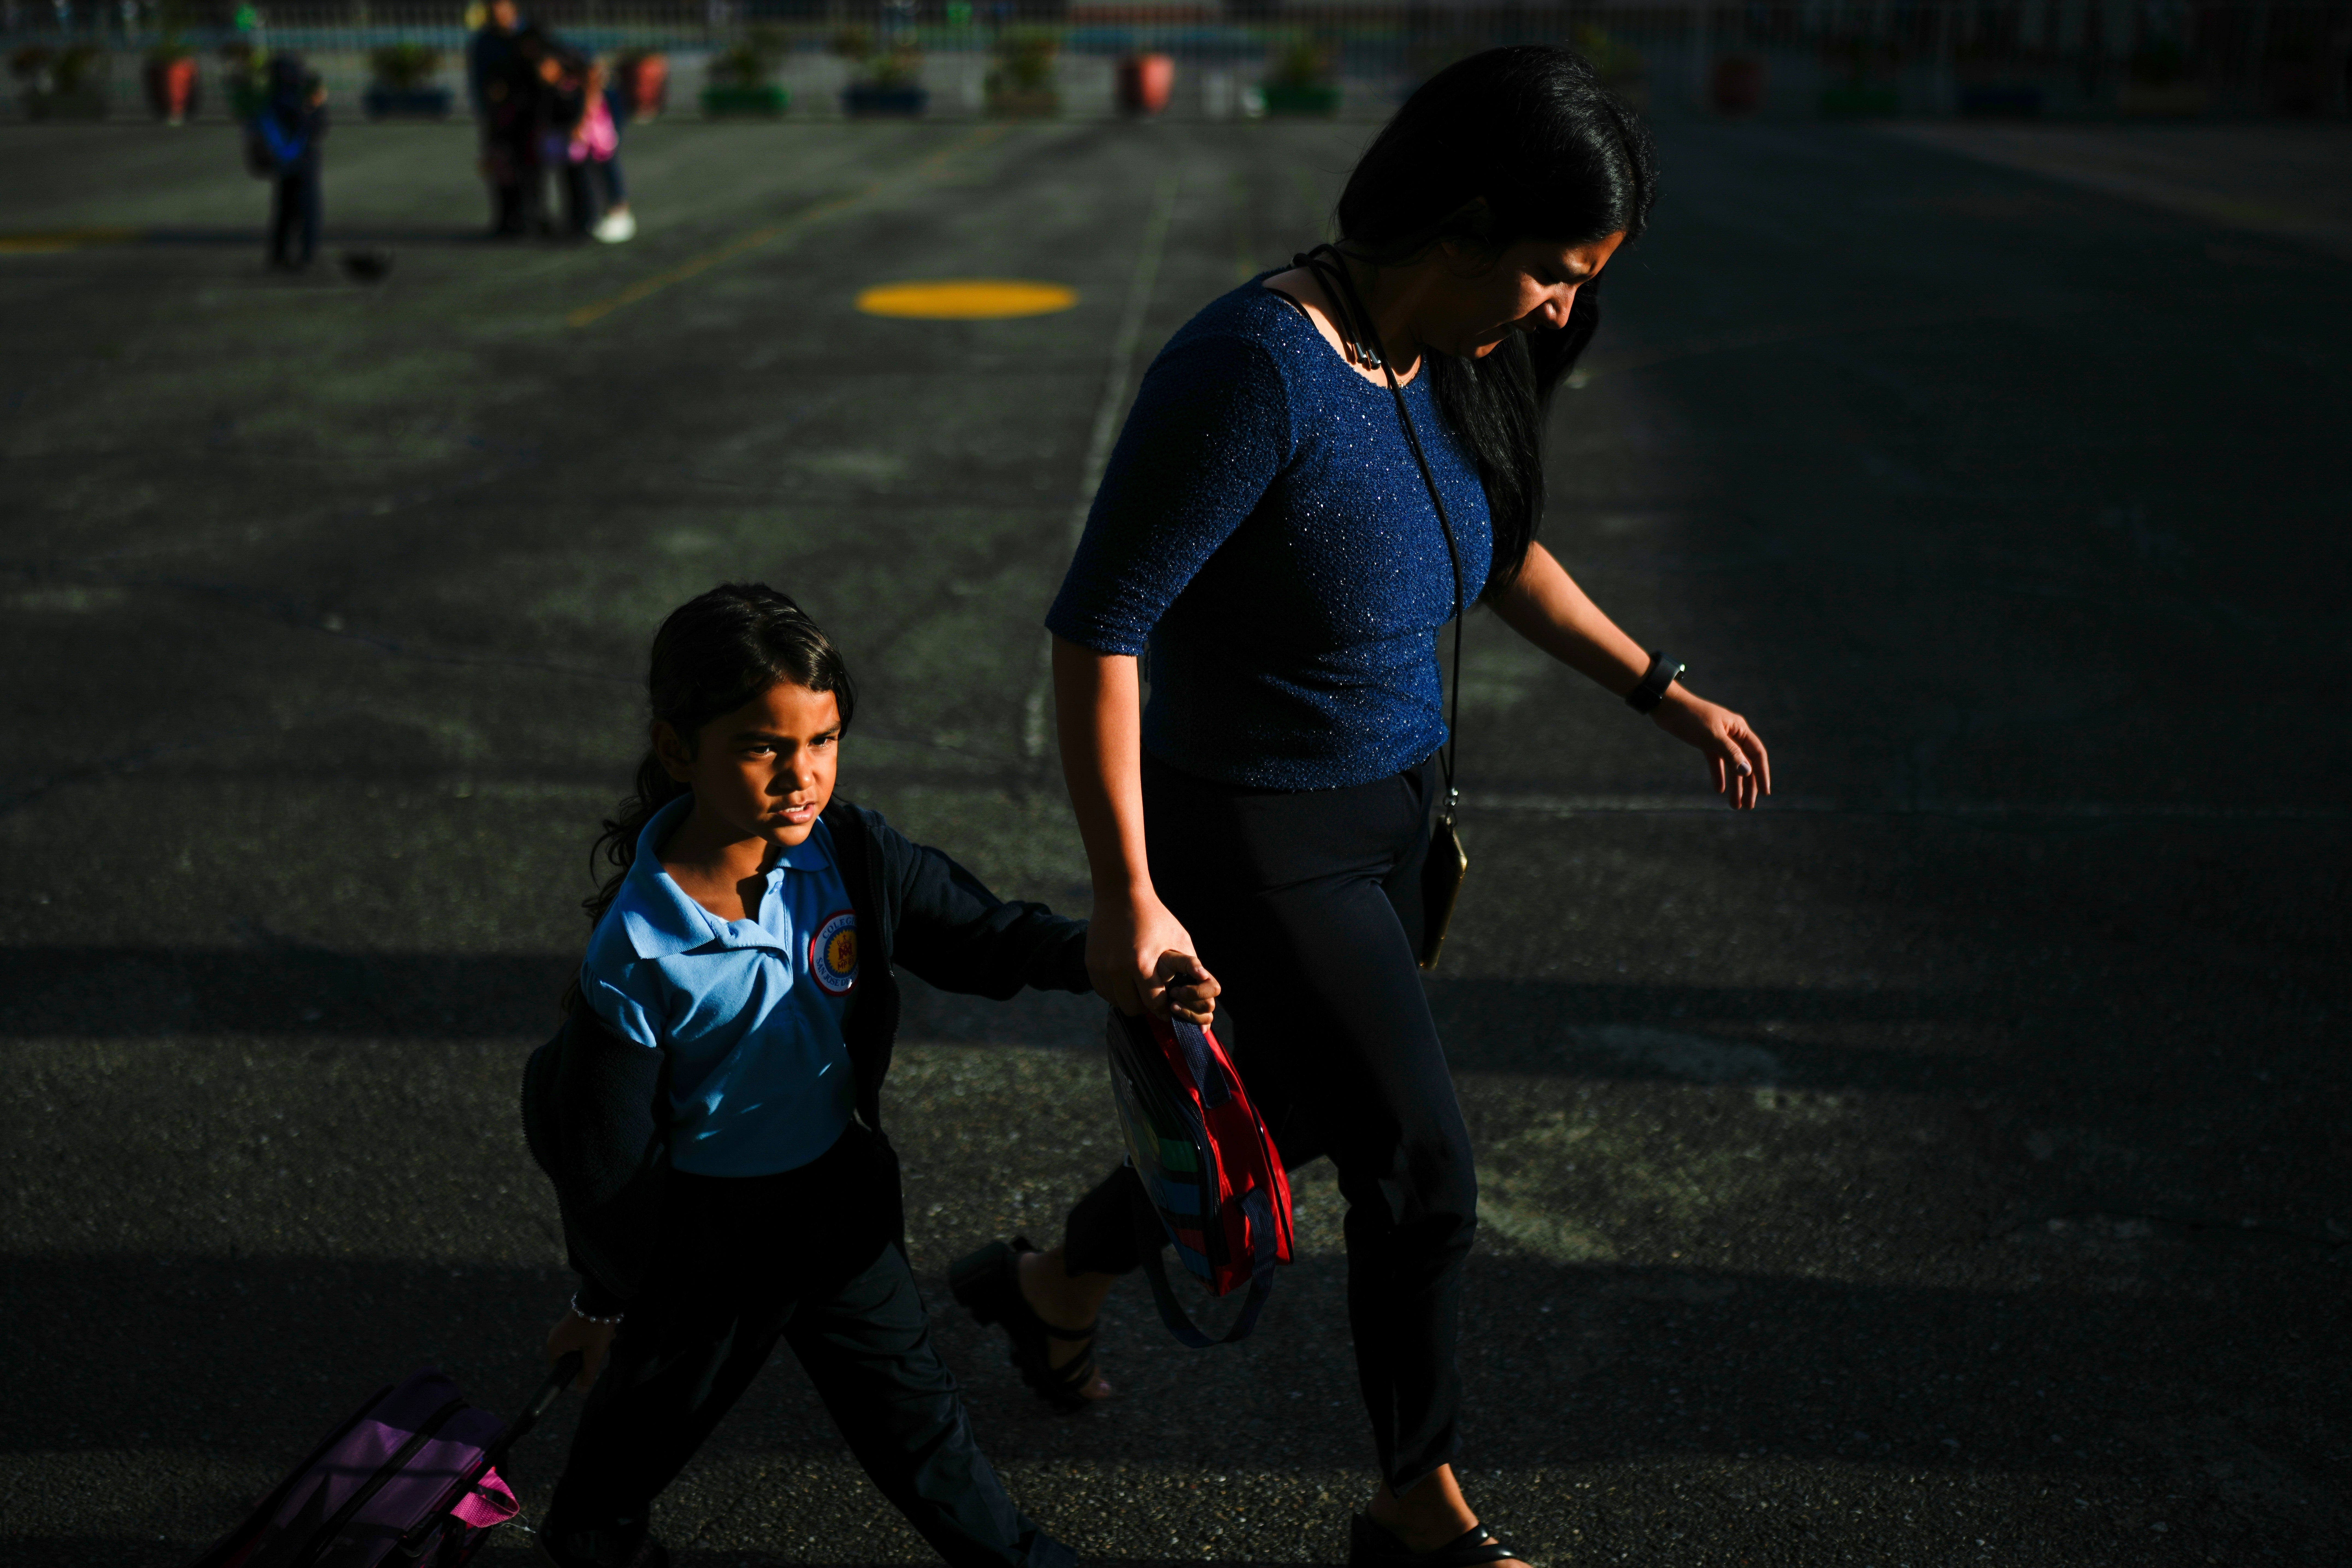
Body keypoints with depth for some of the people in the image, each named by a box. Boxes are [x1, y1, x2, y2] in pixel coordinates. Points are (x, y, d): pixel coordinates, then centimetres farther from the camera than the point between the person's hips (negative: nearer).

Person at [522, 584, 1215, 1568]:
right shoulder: (635, 953, -27)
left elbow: (975, 933, -5)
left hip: (839, 1190, 4)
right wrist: (607, 1301, -3)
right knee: (661, 1396, 20)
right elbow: (609, 1154, -16)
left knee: (903, 1393, 18)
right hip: (705, 1222, -3)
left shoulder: (848, 854, -15)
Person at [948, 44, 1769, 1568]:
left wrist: (1664, 690, 19)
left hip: (1389, 813, 9)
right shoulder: (1261, 367, -28)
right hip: (1260, 846, -9)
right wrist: (1130, 900, -24)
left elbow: (1505, 555, 17)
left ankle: (1051, 1289, 52)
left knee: (1290, 1118, 24)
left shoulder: (1440, 362, -1)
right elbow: (1097, 629, -26)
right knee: (1426, 1179, 1)